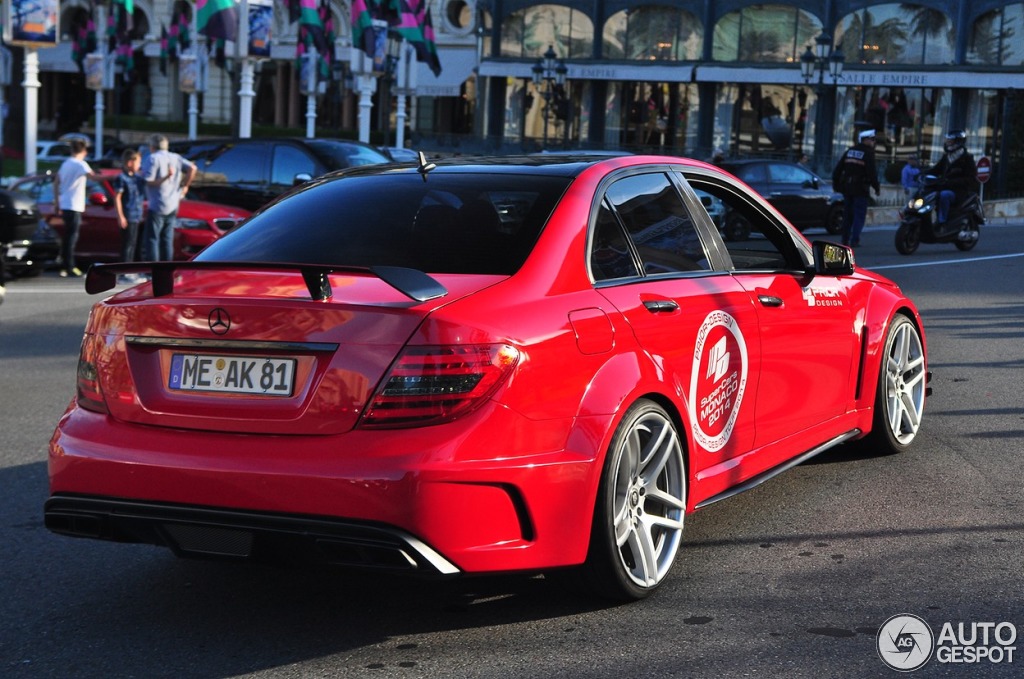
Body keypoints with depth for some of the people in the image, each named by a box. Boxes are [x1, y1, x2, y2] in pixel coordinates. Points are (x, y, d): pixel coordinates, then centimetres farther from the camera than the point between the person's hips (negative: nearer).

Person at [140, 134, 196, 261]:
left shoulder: (153, 159, -9)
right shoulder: (175, 158, 10)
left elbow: (148, 181, -16)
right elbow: (192, 168, -1)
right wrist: (184, 185, 4)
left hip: (157, 205, -7)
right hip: (173, 206, 7)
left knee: (151, 239, -4)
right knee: (167, 240, 11)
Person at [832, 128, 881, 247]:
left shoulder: (850, 151, 11)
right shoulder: (868, 153, -8)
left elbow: (838, 168, 11)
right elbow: (871, 172, -14)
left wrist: (836, 183, 18)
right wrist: (877, 187, -5)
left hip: (846, 187, 6)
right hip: (860, 188, -6)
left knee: (847, 214, 13)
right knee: (859, 215, -3)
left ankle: (845, 240, 14)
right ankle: (854, 240, -11)